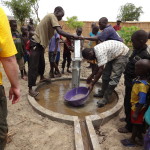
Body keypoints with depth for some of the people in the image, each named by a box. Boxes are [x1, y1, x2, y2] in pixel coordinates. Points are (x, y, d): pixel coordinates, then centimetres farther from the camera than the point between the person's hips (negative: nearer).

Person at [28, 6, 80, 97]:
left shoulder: (51, 18, 16)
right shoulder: (52, 16, -14)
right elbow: (60, 31, -27)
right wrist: (73, 36, -24)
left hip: (40, 44, 10)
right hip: (36, 44, -10)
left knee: (42, 63, 24)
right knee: (34, 66, -9)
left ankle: (42, 78, 46)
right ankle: (30, 89, -4)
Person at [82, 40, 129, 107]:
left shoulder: (100, 53, -30)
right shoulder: (96, 50, -1)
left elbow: (101, 70, -31)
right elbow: (99, 67, 9)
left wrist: (92, 84, -25)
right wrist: (91, 76, 12)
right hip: (115, 55, 10)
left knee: (114, 77, -12)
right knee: (107, 73, 12)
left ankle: (106, 99, -6)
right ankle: (103, 92, 23)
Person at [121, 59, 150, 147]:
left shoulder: (142, 85, -37)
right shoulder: (142, 78, -11)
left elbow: (142, 102, -32)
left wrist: (136, 113, -23)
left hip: (137, 108, -8)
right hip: (137, 106, 8)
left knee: (136, 124, 13)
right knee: (139, 122, 26)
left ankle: (132, 140, 36)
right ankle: (140, 136, 49)